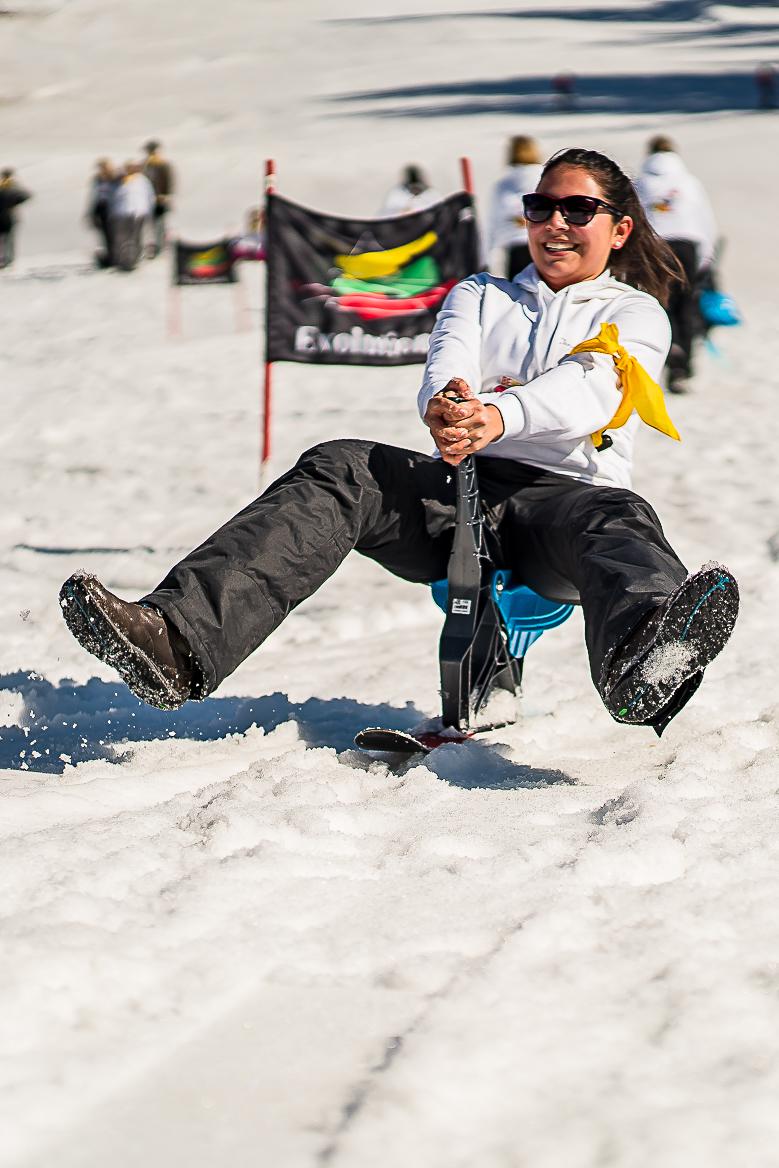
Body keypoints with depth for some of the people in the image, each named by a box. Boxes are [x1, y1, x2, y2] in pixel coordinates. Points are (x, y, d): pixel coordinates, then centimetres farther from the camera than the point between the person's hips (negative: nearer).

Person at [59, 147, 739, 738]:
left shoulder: (636, 314, 16)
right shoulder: (479, 297, 27)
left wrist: (499, 415, -30)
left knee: (618, 520, -38)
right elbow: (446, 366, 4)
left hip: (559, 499, -3)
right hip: (457, 496, 3)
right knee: (340, 470, -26)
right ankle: (179, 641, -47)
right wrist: (444, 406, -25)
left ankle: (645, 660, -78)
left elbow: (589, 388, -7)